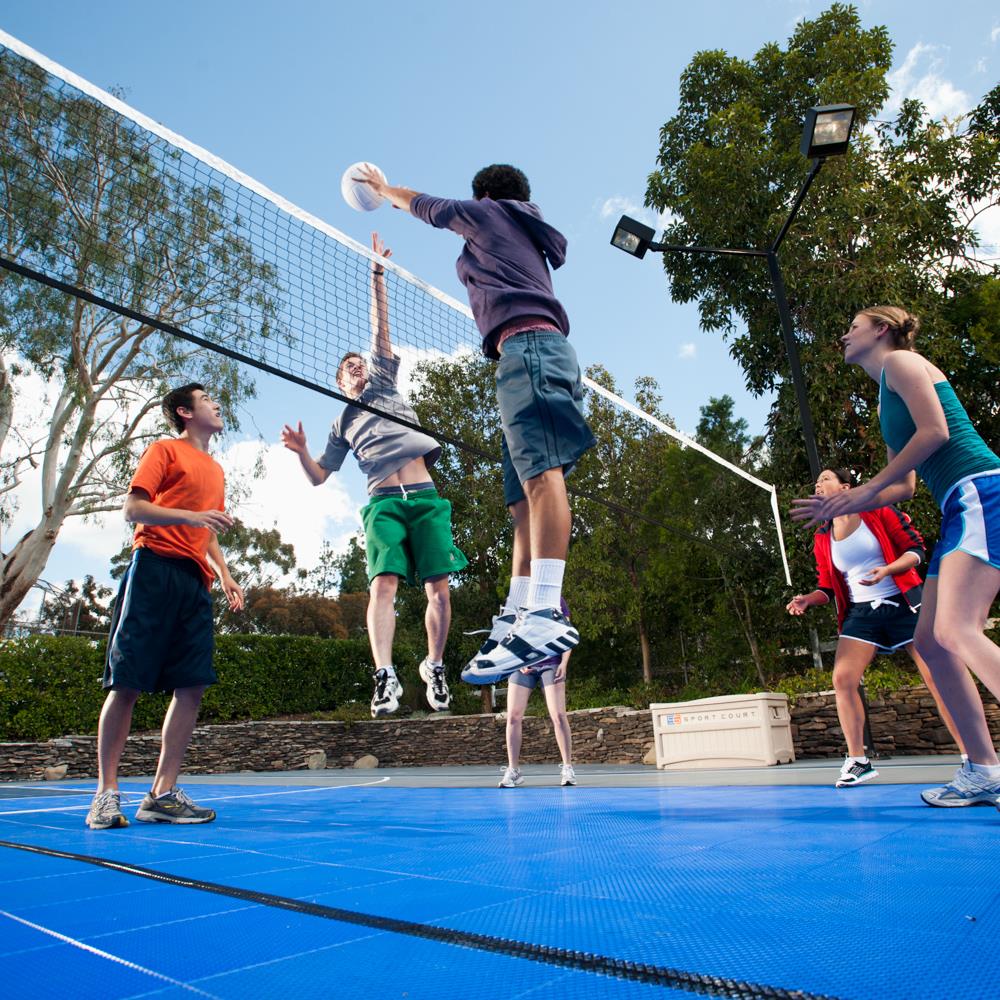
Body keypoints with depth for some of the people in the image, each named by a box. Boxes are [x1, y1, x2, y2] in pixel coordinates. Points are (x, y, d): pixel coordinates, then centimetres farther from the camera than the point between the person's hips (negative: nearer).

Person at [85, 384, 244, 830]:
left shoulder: (216, 470, 24)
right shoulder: (164, 450, 6)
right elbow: (133, 509, -5)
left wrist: (224, 575, 16)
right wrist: (193, 515, -16)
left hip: (194, 581, 6)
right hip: (154, 568, -6)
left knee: (192, 686, -2)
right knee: (127, 683, -5)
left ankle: (162, 794, 4)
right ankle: (106, 793, 4)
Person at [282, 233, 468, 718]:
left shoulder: (385, 384, 25)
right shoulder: (342, 425, 25)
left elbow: (380, 328, 18)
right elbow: (318, 476, 20)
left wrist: (376, 273, 12)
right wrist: (300, 450, 0)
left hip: (425, 497, 0)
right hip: (383, 501, 0)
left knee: (439, 588, -6)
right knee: (383, 583, -21)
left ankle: (434, 666, 8)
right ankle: (385, 674, -27)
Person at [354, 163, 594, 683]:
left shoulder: (487, 212, 18)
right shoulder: (528, 237, 37)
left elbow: (424, 205, 32)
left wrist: (383, 189, 52)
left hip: (525, 344, -9)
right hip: (544, 346, 9)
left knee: (540, 470, -26)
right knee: (524, 496, -2)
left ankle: (546, 613, -38)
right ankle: (517, 616, -9)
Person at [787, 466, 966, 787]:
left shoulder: (878, 512, -3)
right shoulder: (822, 539, 8)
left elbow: (916, 550, -5)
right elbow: (828, 588, 12)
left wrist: (886, 570, -22)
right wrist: (806, 600, -8)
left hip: (904, 604, -3)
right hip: (861, 613, 4)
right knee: (842, 679, -12)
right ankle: (858, 761, -1)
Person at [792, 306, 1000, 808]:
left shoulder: (900, 361, 2)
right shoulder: (885, 401, 27)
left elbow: (935, 431, -14)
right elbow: (904, 486, 25)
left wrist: (865, 489, -11)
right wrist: (840, 506, 18)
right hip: (960, 510, 10)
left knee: (955, 631, -23)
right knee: (929, 640, 4)